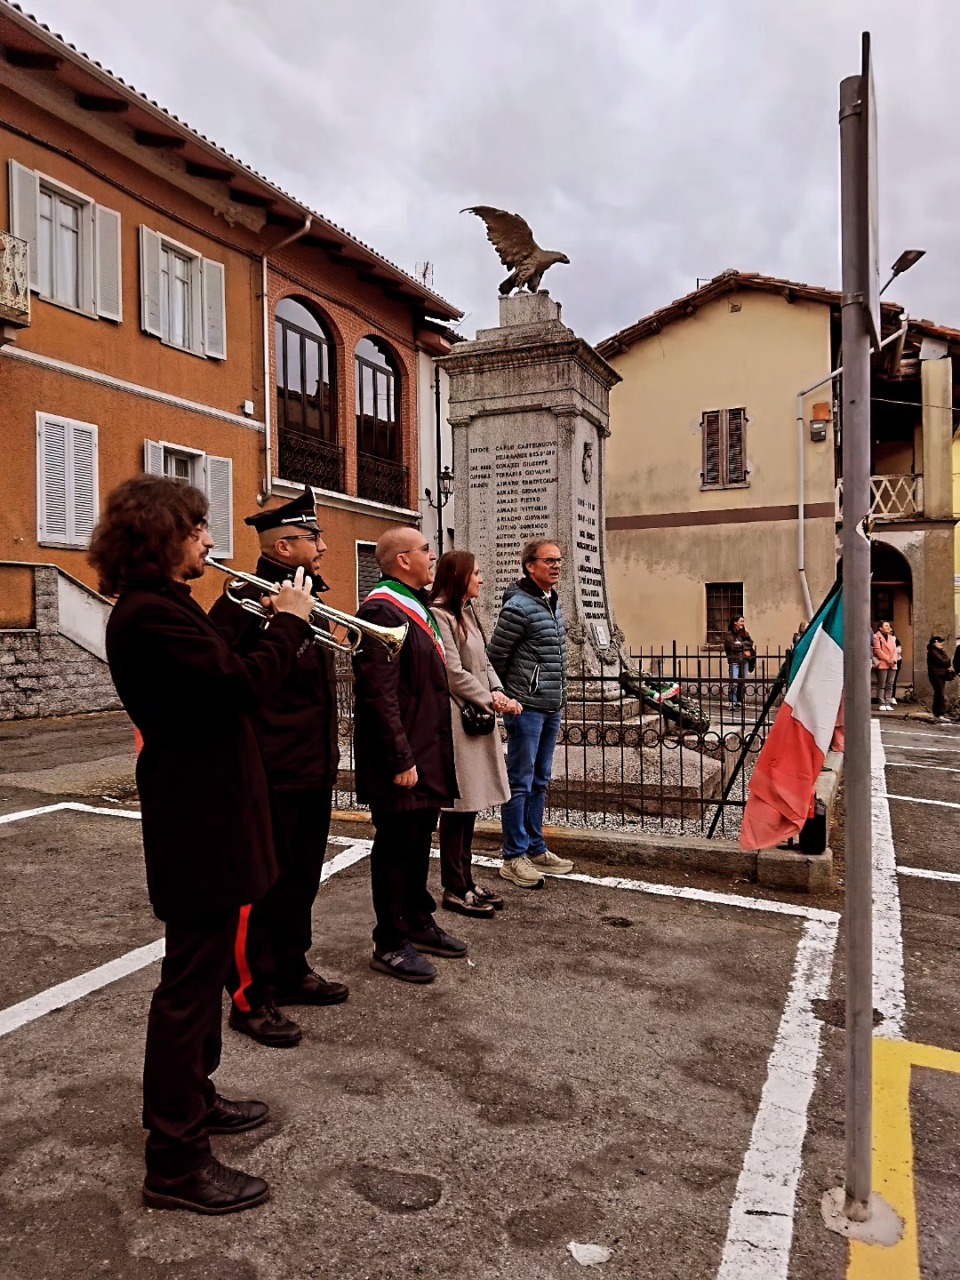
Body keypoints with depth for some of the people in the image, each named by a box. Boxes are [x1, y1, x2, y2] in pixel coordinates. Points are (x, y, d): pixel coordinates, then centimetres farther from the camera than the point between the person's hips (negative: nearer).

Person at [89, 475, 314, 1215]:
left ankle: (191, 1098, 41)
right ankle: (174, 1162, 15)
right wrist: (291, 622, -15)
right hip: (199, 820, -11)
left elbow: (215, 673, 16)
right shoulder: (150, 613, -22)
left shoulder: (160, 606, 13)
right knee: (191, 979, 0)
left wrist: (267, 621, 8)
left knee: (204, 966, 23)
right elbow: (244, 686, -29)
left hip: (202, 810, 11)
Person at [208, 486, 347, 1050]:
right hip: (271, 776, -9)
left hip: (315, 773, 9)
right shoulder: (248, 603, -15)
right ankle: (252, 999, 20)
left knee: (301, 880, 21)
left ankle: (292, 972, 37)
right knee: (261, 888, 4)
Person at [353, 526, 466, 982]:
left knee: (419, 841, 19)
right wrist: (401, 759, -22)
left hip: (427, 751, 10)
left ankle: (418, 923, 35)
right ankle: (390, 945, 17)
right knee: (396, 846, 3)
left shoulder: (416, 606, 15)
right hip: (402, 759, -9)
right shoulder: (381, 610, -18)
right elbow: (379, 693, -23)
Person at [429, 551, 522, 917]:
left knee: (471, 803, 13)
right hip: (457, 718, -9)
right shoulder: (440, 615, -14)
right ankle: (454, 889, 10)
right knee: (458, 804, -2)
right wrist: (491, 700, -10)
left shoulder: (467, 613, 15)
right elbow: (454, 674, -17)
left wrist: (498, 694, -2)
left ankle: (466, 879, 23)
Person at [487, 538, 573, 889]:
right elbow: (495, 657, -10)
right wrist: (506, 697, 0)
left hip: (551, 708, 8)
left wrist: (557, 696, 16)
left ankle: (535, 849, 26)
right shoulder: (518, 607, -15)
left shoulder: (554, 603, 11)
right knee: (520, 783, 1)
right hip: (526, 708, -8)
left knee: (539, 782, 16)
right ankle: (514, 857, 11)